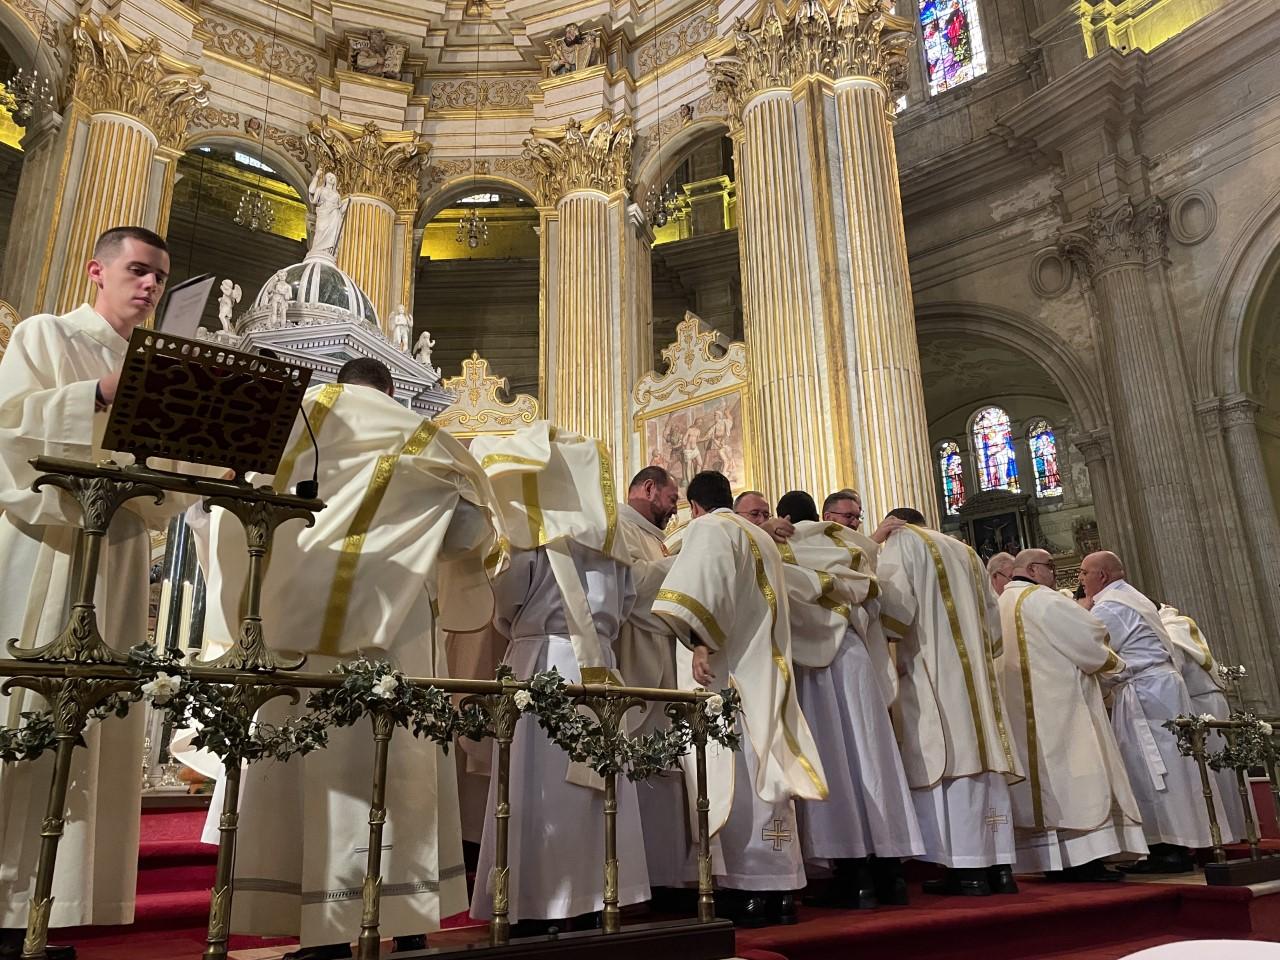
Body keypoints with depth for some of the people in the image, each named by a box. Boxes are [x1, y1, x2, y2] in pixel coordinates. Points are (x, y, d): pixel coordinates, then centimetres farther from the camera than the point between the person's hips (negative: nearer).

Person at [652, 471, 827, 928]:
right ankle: (779, 890, 9)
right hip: (765, 668, 9)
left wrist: (699, 639, -27)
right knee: (764, 774, 7)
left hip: (731, 668, -8)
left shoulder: (708, 528, -1)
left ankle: (749, 892, -8)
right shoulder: (762, 538, 24)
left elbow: (704, 582, -20)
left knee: (737, 777, -9)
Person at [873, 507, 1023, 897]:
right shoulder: (964, 550, 23)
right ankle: (999, 865, 6)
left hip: (933, 670, -7)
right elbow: (992, 616, 22)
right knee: (983, 760, 5)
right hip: (975, 670, 7)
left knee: (948, 762, -9)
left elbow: (894, 603, -12)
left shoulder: (902, 542, 2)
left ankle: (967, 868, -10)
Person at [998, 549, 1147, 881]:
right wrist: (1113, 662, 9)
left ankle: (1053, 861, 7)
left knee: (1043, 776, 7)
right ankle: (1083, 859, -9)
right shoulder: (1041, 599, -8)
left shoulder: (1002, 604, 18)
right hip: (1056, 705, -9)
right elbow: (1089, 637, -10)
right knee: (1074, 778, -7)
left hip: (1021, 710, 9)